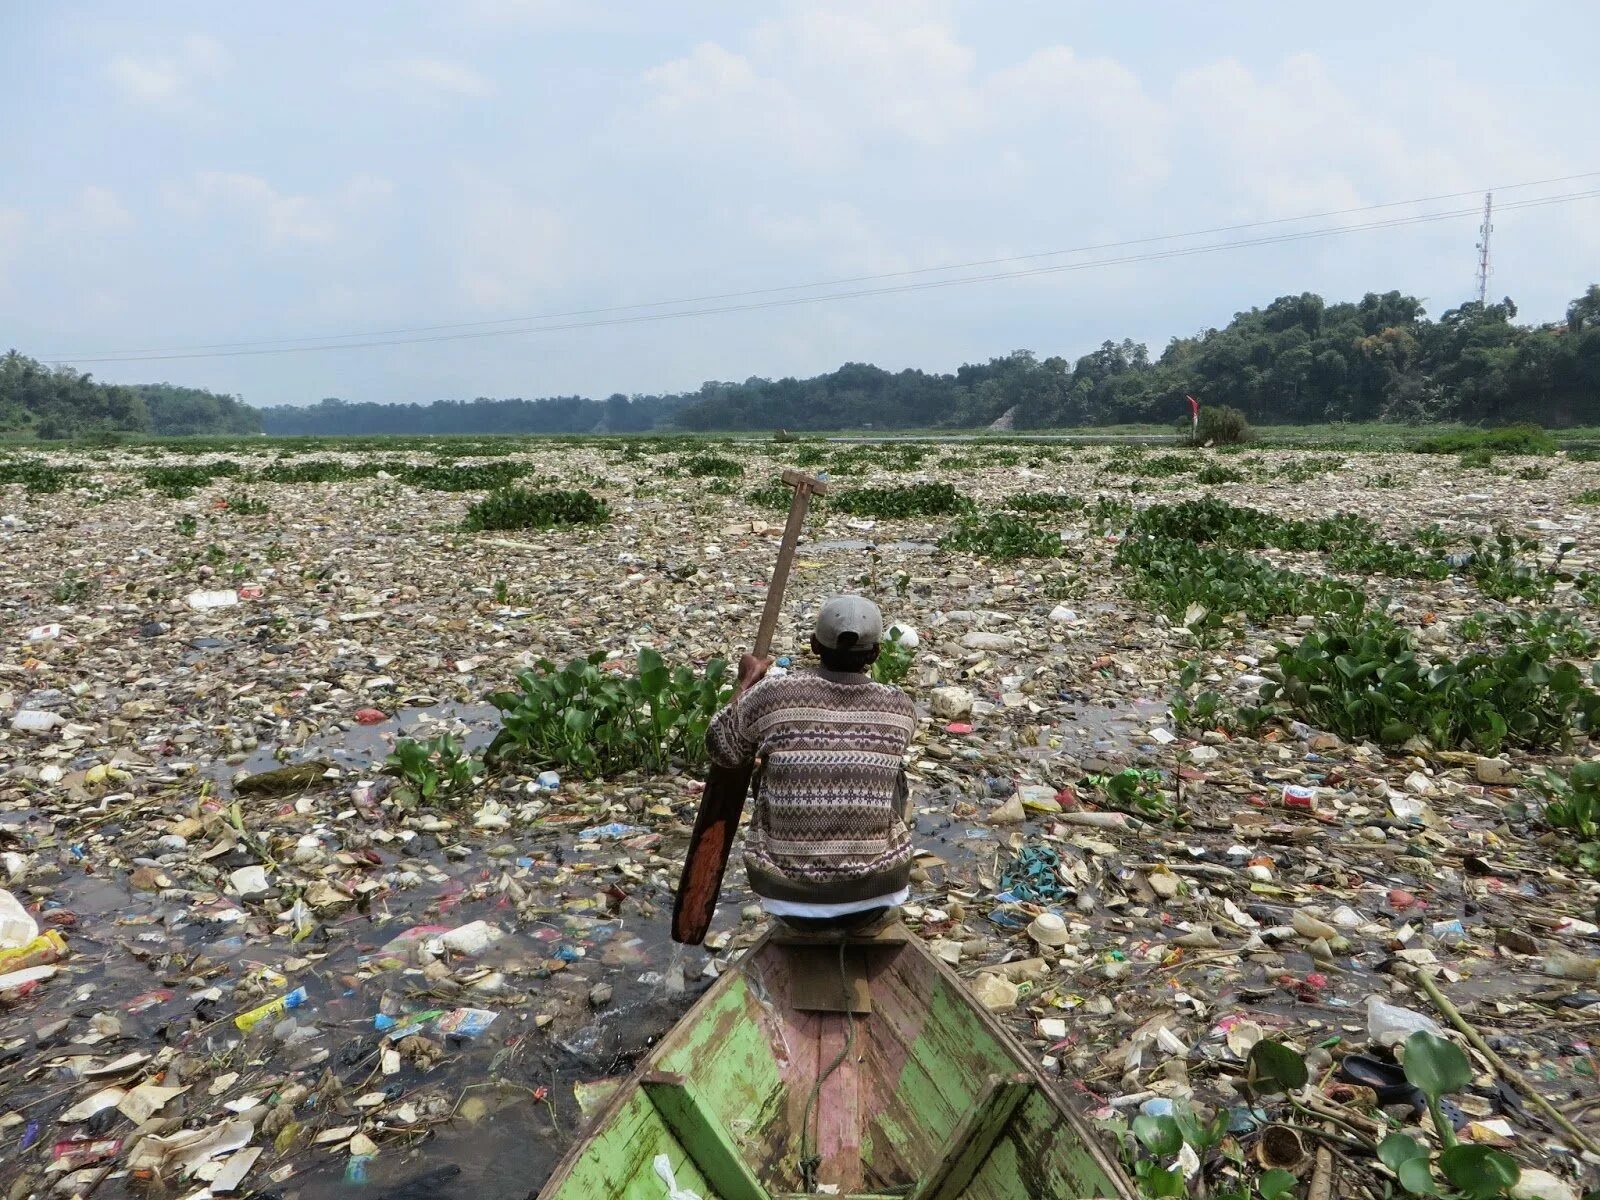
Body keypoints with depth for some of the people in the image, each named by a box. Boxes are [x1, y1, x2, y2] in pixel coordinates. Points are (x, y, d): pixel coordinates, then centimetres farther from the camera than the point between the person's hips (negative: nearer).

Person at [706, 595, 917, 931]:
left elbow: (723, 750, 5)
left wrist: (747, 680, 19)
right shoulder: (900, 707, -6)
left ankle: (805, 917, 36)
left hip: (787, 898, 0)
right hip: (873, 896, 0)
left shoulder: (773, 694, -13)